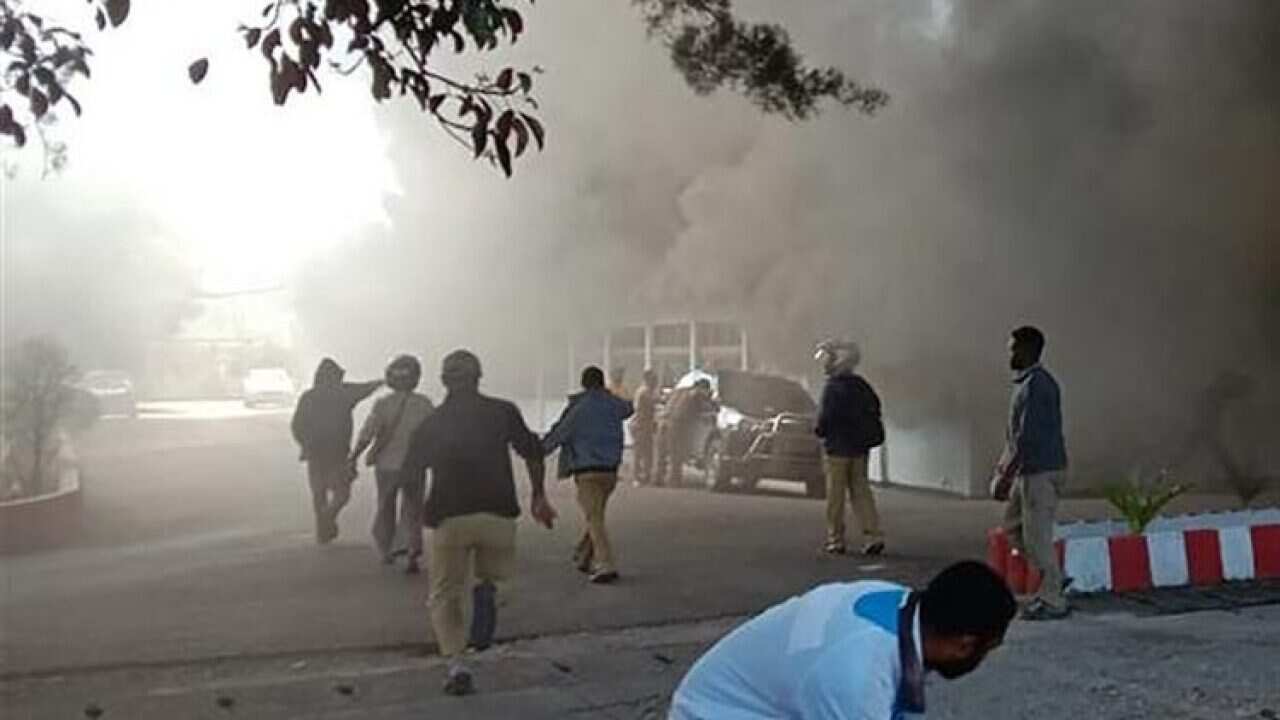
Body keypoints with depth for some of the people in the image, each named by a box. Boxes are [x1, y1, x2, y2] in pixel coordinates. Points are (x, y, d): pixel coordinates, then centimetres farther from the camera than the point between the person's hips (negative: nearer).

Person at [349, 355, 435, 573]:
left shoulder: (383, 404, -10)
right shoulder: (424, 404, -8)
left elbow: (366, 434, -13)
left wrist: (354, 455, 1)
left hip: (386, 466, 0)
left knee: (385, 509, 19)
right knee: (412, 511, 12)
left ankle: (384, 551, 30)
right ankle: (413, 550, -6)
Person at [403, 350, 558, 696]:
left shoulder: (431, 423, 8)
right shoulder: (503, 411, 4)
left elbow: (411, 469, 14)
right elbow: (532, 452, -1)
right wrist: (539, 497, 8)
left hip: (448, 518, 0)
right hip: (498, 513, 0)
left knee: (445, 596, 10)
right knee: (494, 573, 27)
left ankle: (456, 666, -8)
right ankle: (486, 590, -7)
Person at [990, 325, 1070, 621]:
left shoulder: (1035, 386, -19)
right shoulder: (1027, 382, 14)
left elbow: (1028, 437, -23)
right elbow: (1016, 433, 21)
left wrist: (1007, 476, -21)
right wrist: (1003, 466, 21)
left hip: (1042, 472, -10)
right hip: (1030, 471, 10)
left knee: (1036, 535, -3)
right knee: (1013, 527, 16)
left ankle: (1053, 601, 7)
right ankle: (1054, 579, 22)